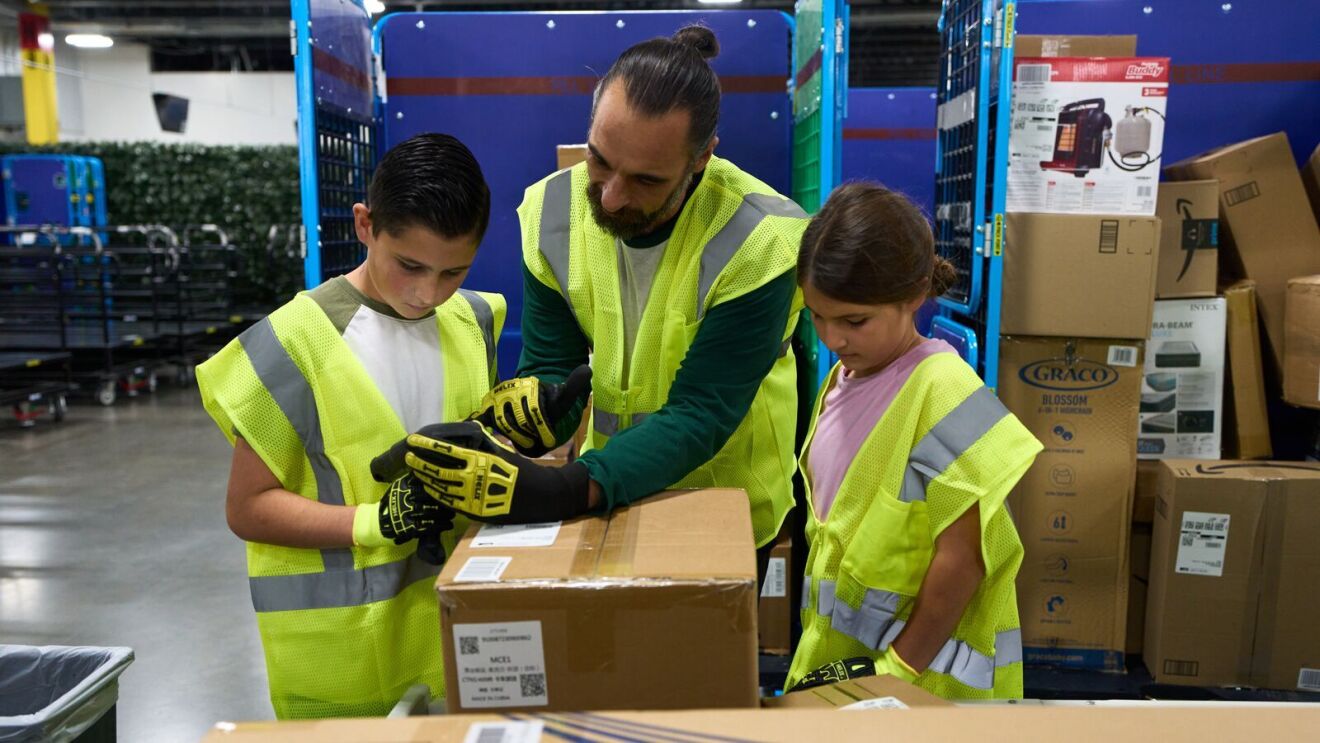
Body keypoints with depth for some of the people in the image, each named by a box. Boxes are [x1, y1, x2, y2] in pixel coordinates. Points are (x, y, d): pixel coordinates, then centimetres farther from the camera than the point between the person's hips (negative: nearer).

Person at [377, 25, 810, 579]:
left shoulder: (758, 239, -27)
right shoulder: (552, 212, -13)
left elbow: (701, 413, -30)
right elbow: (551, 366, -8)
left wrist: (569, 489, -44)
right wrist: (527, 403, -33)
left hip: (728, 509, -3)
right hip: (609, 498, 4)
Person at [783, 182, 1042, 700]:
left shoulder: (943, 391, -21)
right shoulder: (845, 376, 1)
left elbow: (963, 555, -20)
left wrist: (900, 667, -13)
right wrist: (824, 645, 12)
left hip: (924, 670, -6)